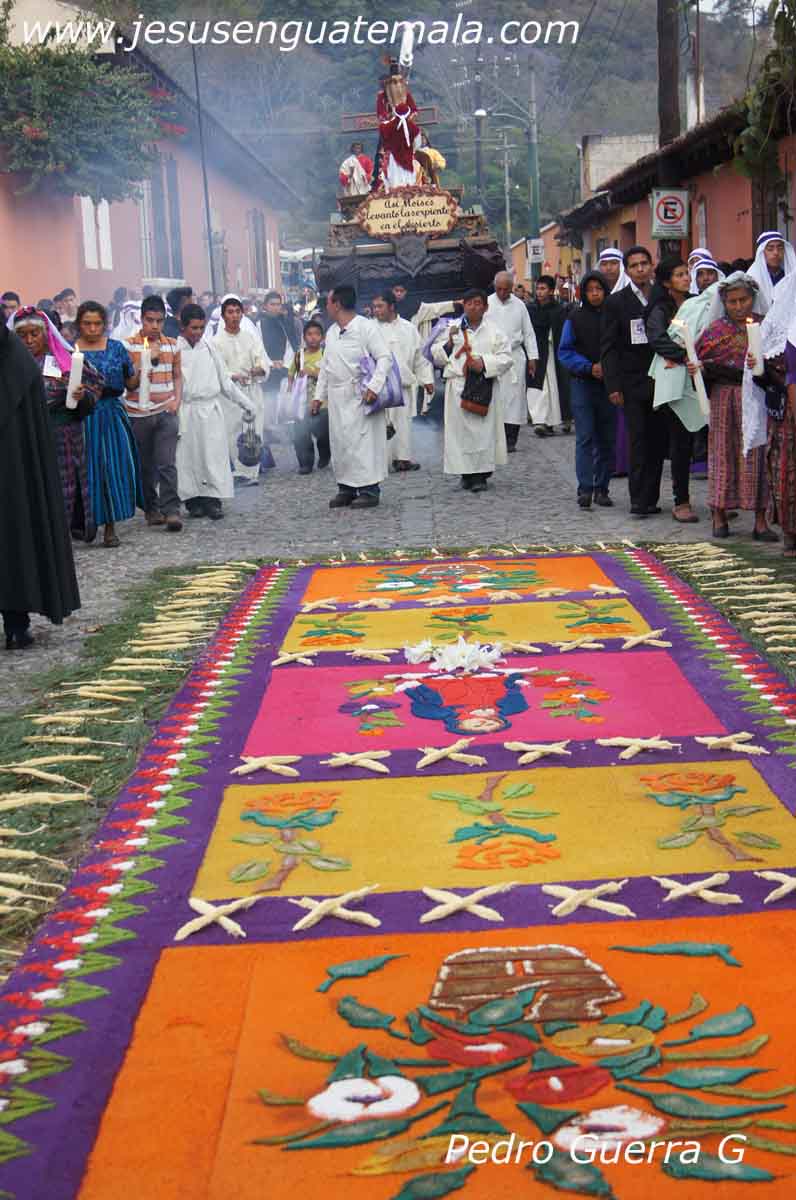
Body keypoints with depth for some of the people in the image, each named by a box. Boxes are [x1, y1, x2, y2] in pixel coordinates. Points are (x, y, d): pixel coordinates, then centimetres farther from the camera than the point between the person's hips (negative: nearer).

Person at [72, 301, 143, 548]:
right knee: (87, 469, -1)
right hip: (81, 417, -1)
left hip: (112, 415, 1)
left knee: (114, 466, -2)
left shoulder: (116, 348, 6)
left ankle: (110, 525, 7)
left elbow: (131, 384, 7)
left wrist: (141, 372, -12)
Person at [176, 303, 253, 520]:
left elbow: (224, 379, 16)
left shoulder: (210, 347, 9)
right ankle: (193, 500, 11)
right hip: (187, 411, -2)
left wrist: (244, 402, 16)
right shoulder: (174, 349, -2)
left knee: (214, 455, -2)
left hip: (211, 408, 2)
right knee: (188, 457, 2)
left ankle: (213, 500, 2)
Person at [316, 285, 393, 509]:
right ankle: (346, 488, 15)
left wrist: (374, 386, -21)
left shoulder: (366, 327, -7)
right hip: (336, 397, 7)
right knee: (339, 443, 7)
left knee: (362, 442, -7)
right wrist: (320, 394, 17)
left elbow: (384, 357, -11)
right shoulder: (331, 332, 15)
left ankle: (369, 490, -3)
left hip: (359, 396, -7)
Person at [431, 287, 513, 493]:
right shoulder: (452, 328, 11)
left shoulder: (494, 331, 8)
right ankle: (465, 473, 7)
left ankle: (481, 475, -1)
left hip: (483, 387, -1)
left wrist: (484, 363, -11)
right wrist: (448, 343, -6)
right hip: (457, 386, 1)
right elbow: (436, 355, 13)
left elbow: (506, 358, 3)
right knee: (459, 429, -2)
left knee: (483, 429, -5)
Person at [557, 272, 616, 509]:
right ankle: (585, 488, -8)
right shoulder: (575, 318, 2)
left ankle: (602, 488, 12)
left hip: (609, 384, 1)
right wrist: (589, 367, -11)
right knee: (585, 437, -7)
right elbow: (565, 351, 2)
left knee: (607, 439, 5)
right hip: (583, 383, -1)